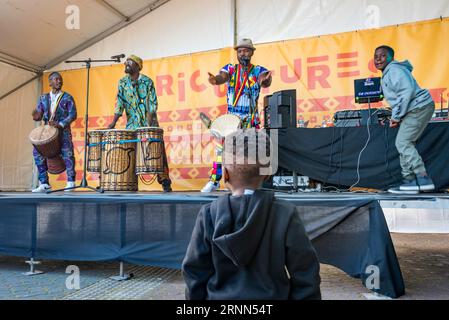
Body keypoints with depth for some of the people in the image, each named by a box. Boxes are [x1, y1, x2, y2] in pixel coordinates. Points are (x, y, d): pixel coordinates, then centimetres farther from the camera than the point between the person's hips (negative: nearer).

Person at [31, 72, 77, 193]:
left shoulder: (67, 98, 5)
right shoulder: (43, 98, 15)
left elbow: (73, 114, -6)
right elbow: (38, 115, 11)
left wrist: (60, 124, -19)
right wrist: (36, 116, -14)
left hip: (63, 130, -4)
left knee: (67, 153, -15)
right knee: (37, 151, -8)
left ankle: (70, 182, -1)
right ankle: (44, 184, -1)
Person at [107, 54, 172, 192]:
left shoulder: (147, 81, -1)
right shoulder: (122, 82, 8)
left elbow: (153, 103, -7)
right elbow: (120, 103, 1)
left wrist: (150, 121, -20)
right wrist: (114, 122, -10)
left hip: (149, 123, -3)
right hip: (132, 125, 3)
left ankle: (165, 182, -3)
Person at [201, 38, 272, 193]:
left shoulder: (258, 70, 0)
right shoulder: (230, 69, 4)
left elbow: (265, 81, -21)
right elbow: (222, 77, -17)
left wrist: (265, 81, -47)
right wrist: (215, 80, -42)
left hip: (251, 120, -1)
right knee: (220, 147, -2)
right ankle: (214, 181, 9)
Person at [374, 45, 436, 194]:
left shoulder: (394, 69, -9)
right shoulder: (388, 73, 22)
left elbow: (407, 91, -21)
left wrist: (396, 116, -19)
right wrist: (395, 117, 11)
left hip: (419, 107, -10)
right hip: (415, 109, 10)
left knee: (403, 143, -14)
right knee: (404, 144, 8)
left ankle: (423, 179, -14)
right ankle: (410, 180, 9)